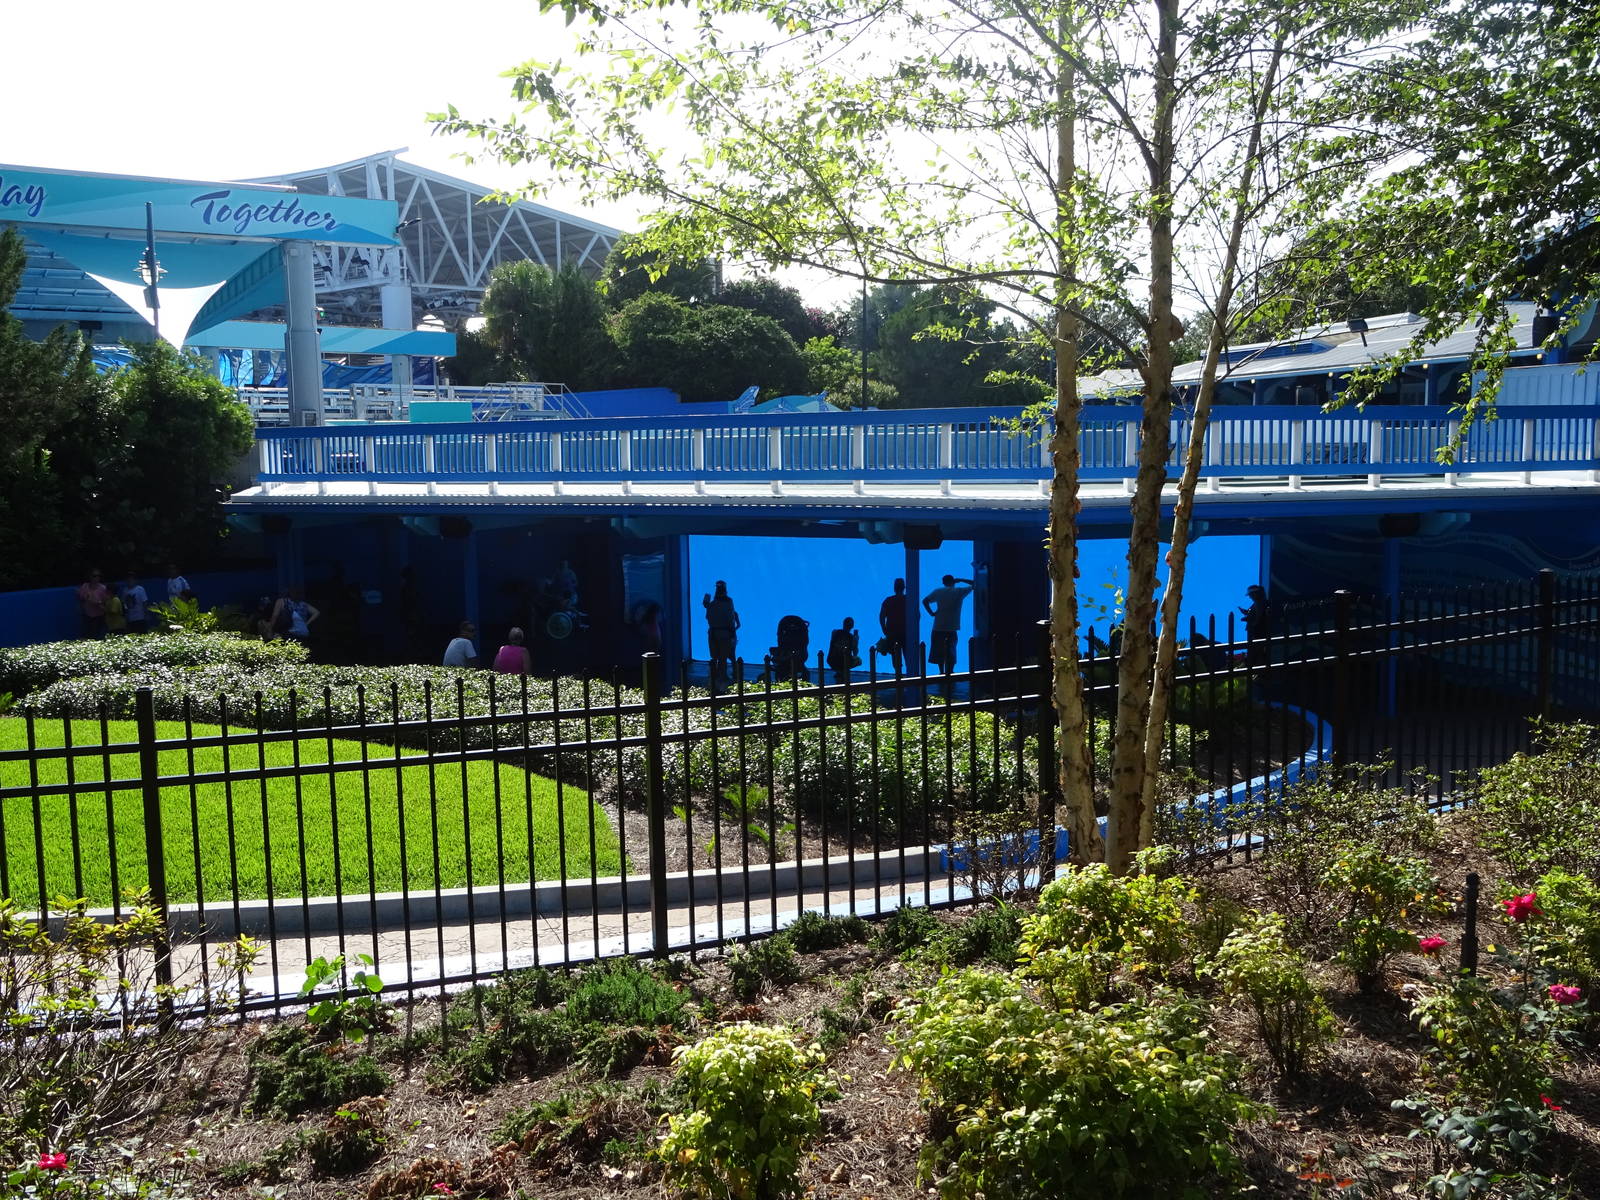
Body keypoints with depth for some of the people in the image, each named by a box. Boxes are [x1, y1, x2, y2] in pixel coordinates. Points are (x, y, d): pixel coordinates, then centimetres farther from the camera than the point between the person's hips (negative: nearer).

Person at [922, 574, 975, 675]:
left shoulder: (938, 592, 5)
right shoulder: (960, 592, 2)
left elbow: (925, 601, 1)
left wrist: (931, 613, 1)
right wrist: (960, 580, 12)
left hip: (938, 627, 1)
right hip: (952, 628, -1)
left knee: (939, 651, 10)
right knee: (951, 652, 4)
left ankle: (942, 672, 11)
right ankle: (949, 673, 0)